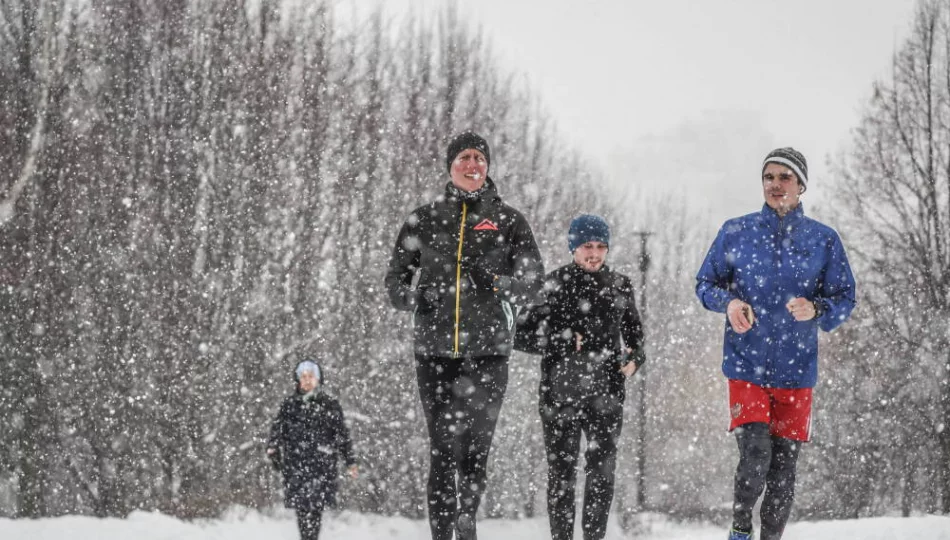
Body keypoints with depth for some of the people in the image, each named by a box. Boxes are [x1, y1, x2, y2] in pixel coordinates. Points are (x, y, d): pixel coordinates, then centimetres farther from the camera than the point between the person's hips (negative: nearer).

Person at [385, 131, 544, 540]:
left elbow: (533, 280, 3)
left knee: (477, 445, 0)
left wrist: (498, 284, -17)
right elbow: (395, 278, 14)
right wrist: (415, 296, -8)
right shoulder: (425, 219, 11)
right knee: (443, 448, -4)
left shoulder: (508, 220, 8)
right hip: (435, 349, 0)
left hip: (488, 350, 0)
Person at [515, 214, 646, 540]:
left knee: (603, 470, 1)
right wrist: (564, 344, -13)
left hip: (606, 394, 3)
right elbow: (520, 335, -3)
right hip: (561, 393, -3)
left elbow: (634, 334, 21)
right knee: (562, 470, 2)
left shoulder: (620, 286, 9)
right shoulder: (555, 284, -1)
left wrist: (635, 358, 1)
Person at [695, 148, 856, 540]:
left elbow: (844, 300, 6)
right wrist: (728, 303, -10)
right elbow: (705, 283, 11)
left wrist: (816, 309, -16)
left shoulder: (823, 239, 3)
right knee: (755, 453, -18)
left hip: (796, 371, 1)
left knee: (783, 465, 4)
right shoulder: (736, 232, 3)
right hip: (746, 364, -1)